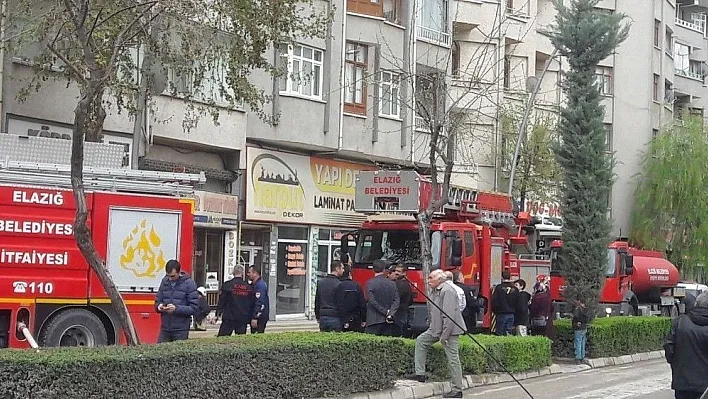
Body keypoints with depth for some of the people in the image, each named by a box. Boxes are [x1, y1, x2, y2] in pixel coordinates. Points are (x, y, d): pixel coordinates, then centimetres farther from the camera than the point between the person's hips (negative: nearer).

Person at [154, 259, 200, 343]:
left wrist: (176, 308, -21)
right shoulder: (165, 282, 8)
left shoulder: (189, 283, -6)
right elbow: (157, 302, 15)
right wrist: (159, 306, -9)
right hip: (164, 329, 4)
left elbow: (194, 308, -9)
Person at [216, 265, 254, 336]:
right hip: (243, 318, 2)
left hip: (229, 317, -2)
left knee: (222, 338, 1)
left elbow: (222, 300, -3)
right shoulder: (249, 287, 2)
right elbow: (252, 303, 7)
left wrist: (218, 313, 5)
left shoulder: (227, 285, -5)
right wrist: (251, 317, 15)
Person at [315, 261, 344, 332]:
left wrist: (318, 317, 22)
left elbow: (317, 301, 15)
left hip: (323, 318, 6)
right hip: (335, 318, -6)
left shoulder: (321, 282, 9)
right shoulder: (338, 284, -11)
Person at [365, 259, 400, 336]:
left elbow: (372, 301, -12)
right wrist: (390, 314, -8)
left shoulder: (370, 283, -5)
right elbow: (396, 301, -1)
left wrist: (385, 312, -8)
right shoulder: (392, 284, 6)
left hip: (374, 321, -4)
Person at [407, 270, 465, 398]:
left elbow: (449, 315, -24)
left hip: (450, 330, -11)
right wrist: (432, 328, 14)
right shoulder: (435, 291, 14)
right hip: (436, 329, 11)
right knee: (421, 341, 13)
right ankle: (420, 374, 15)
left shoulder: (447, 291, -18)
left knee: (452, 359, -7)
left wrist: (444, 335, -24)